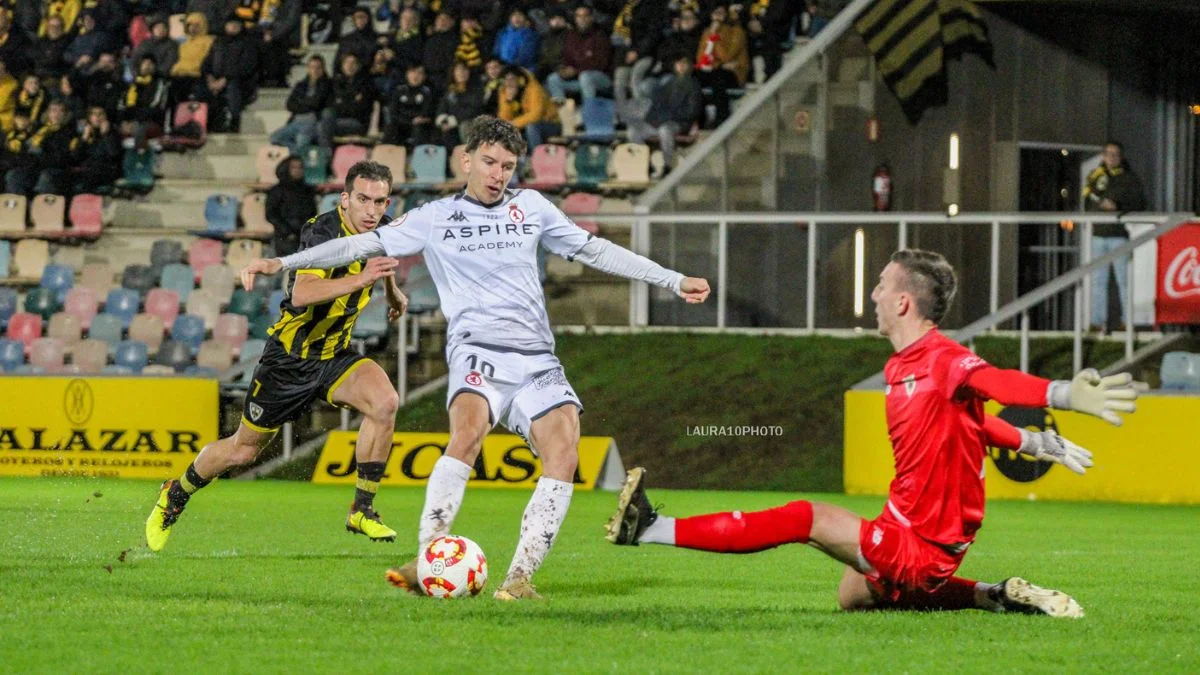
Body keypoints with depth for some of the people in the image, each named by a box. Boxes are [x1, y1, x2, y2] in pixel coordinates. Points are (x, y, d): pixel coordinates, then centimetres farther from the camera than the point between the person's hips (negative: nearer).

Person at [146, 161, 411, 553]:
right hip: (291, 355, -5)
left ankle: (362, 510, -14)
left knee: (385, 402, -26)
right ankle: (175, 497, 36)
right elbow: (301, 293, -43)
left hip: (335, 353, 5)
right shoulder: (323, 231, -24)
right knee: (243, 450, 7)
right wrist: (360, 279, -51)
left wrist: (393, 292, 21)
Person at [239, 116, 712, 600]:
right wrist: (281, 264, 1)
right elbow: (364, 245, 8)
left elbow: (594, 250, 22)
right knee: (468, 432, -33)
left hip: (537, 356, 3)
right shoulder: (435, 218, 10)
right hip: (477, 349, -3)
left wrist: (673, 281, 22)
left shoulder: (531, 208, 16)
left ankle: (520, 577, -16)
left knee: (564, 456, -20)